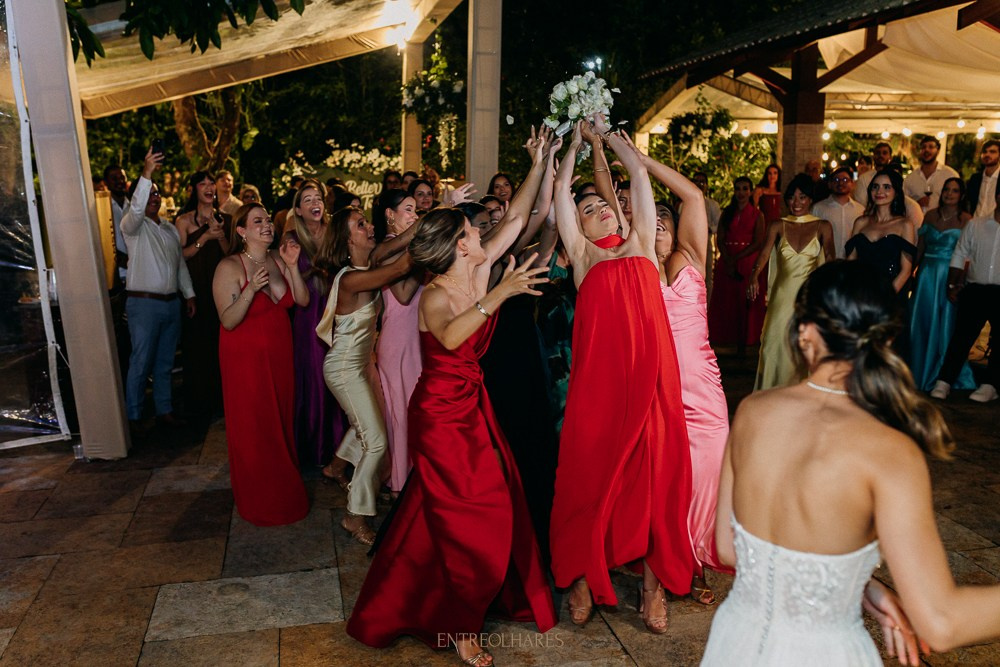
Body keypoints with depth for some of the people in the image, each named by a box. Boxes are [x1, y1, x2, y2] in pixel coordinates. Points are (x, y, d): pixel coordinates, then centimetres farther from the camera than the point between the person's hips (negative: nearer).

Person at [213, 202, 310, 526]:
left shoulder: (277, 259, 2)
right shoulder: (229, 267, -14)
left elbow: (303, 300, -3)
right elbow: (228, 321, -19)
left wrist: (292, 267, -15)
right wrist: (251, 289, -32)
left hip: (279, 354, 5)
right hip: (246, 358, -5)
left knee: (281, 421, 13)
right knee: (253, 429, 5)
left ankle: (284, 492, 32)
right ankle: (260, 502, 24)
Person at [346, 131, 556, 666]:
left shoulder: (481, 272, -1)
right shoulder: (434, 296, -20)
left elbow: (516, 218, 4)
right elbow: (450, 337, -42)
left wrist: (538, 163, 3)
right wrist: (499, 295, -47)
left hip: (473, 405, 7)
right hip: (441, 412, -7)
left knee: (497, 504, 11)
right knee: (467, 517, 0)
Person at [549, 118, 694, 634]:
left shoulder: (641, 245, 18)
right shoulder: (582, 254, 14)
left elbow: (639, 173, 22)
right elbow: (561, 189, 15)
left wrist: (607, 133, 32)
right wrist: (576, 142, 29)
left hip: (651, 373, 2)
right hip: (599, 374, -2)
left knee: (654, 472, 6)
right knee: (591, 471, 5)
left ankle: (653, 582, 21)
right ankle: (582, 579, 21)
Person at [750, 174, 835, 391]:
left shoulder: (823, 227, 4)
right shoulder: (777, 227, 5)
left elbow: (830, 260, 0)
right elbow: (764, 253, -12)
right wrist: (754, 276, -32)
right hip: (783, 295, 1)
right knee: (776, 346, -2)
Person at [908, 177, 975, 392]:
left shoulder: (966, 220, -5)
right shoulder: (931, 215, 7)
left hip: (950, 277, -4)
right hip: (927, 274, 4)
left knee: (947, 324, 4)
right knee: (922, 322, 10)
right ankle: (919, 373, 24)